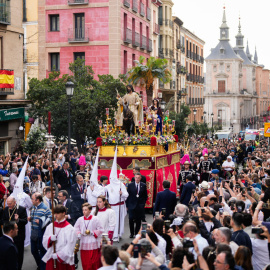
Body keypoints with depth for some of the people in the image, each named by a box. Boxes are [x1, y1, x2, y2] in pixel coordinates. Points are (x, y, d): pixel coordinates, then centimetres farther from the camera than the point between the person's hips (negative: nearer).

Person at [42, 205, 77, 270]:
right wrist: (50, 238, -13)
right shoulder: (50, 226, 8)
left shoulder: (70, 229, -7)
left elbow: (70, 246, -10)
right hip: (51, 258, 4)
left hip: (64, 259, -4)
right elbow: (44, 241, 9)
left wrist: (58, 255, -13)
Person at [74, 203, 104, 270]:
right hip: (83, 244, 3)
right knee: (85, 262, 6)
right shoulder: (80, 219, 4)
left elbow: (100, 230, -1)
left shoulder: (95, 219, -4)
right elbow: (75, 229, 11)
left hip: (93, 245, -3)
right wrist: (79, 234, -8)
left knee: (94, 262, -1)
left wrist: (92, 232, -13)